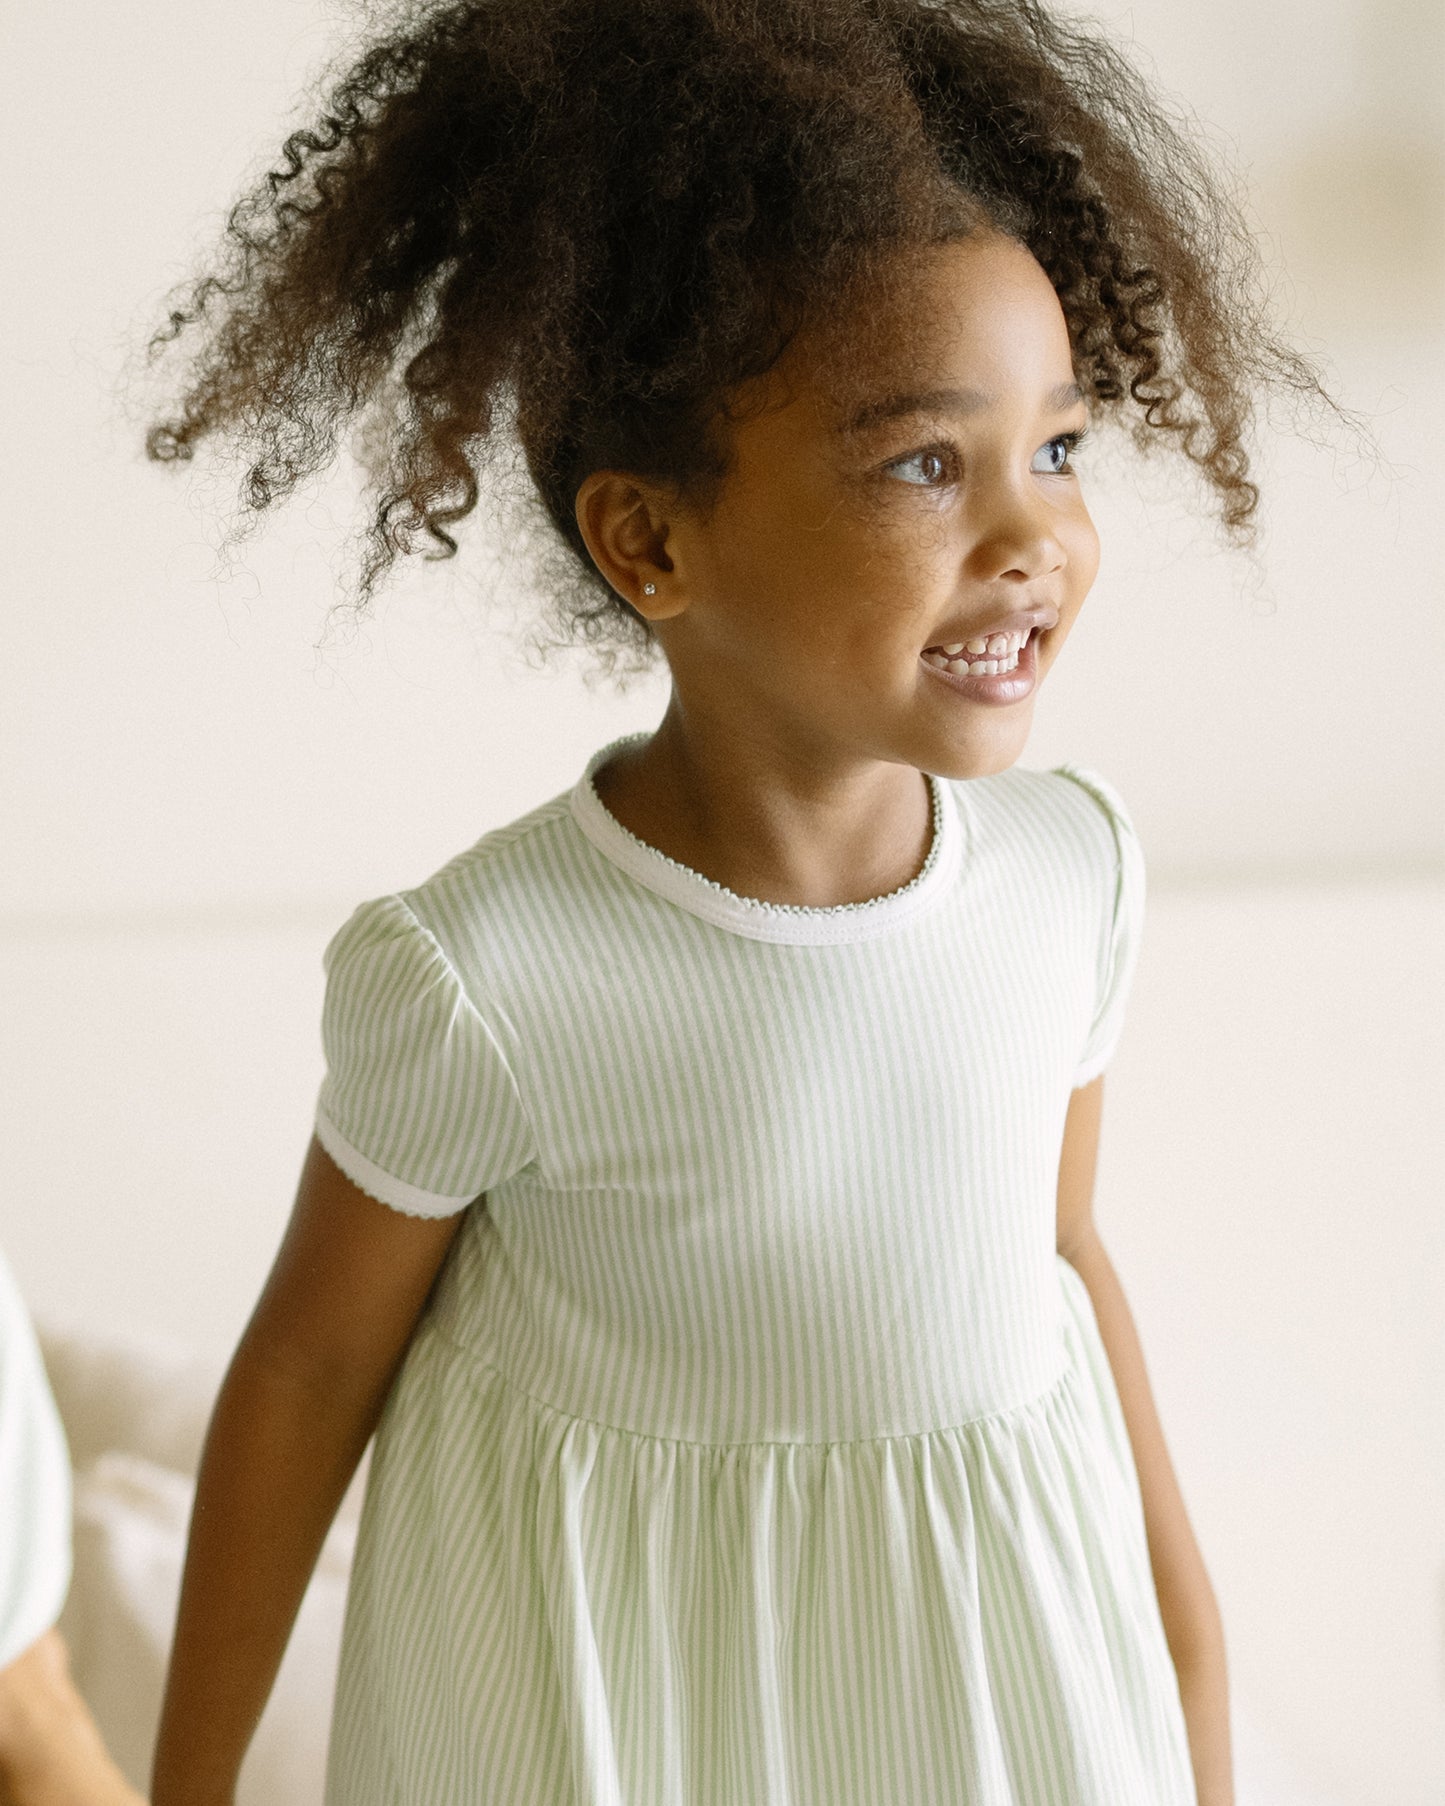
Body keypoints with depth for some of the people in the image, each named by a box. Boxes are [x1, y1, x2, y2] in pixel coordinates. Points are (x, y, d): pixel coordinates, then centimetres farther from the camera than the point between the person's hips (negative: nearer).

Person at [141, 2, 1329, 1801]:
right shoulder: (483, 980, -26)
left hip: (1001, 1640, 4)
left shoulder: (1067, 867, -13)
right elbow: (313, 1355, -11)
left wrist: (1180, 1625, 14)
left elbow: (1059, 1252, 3)